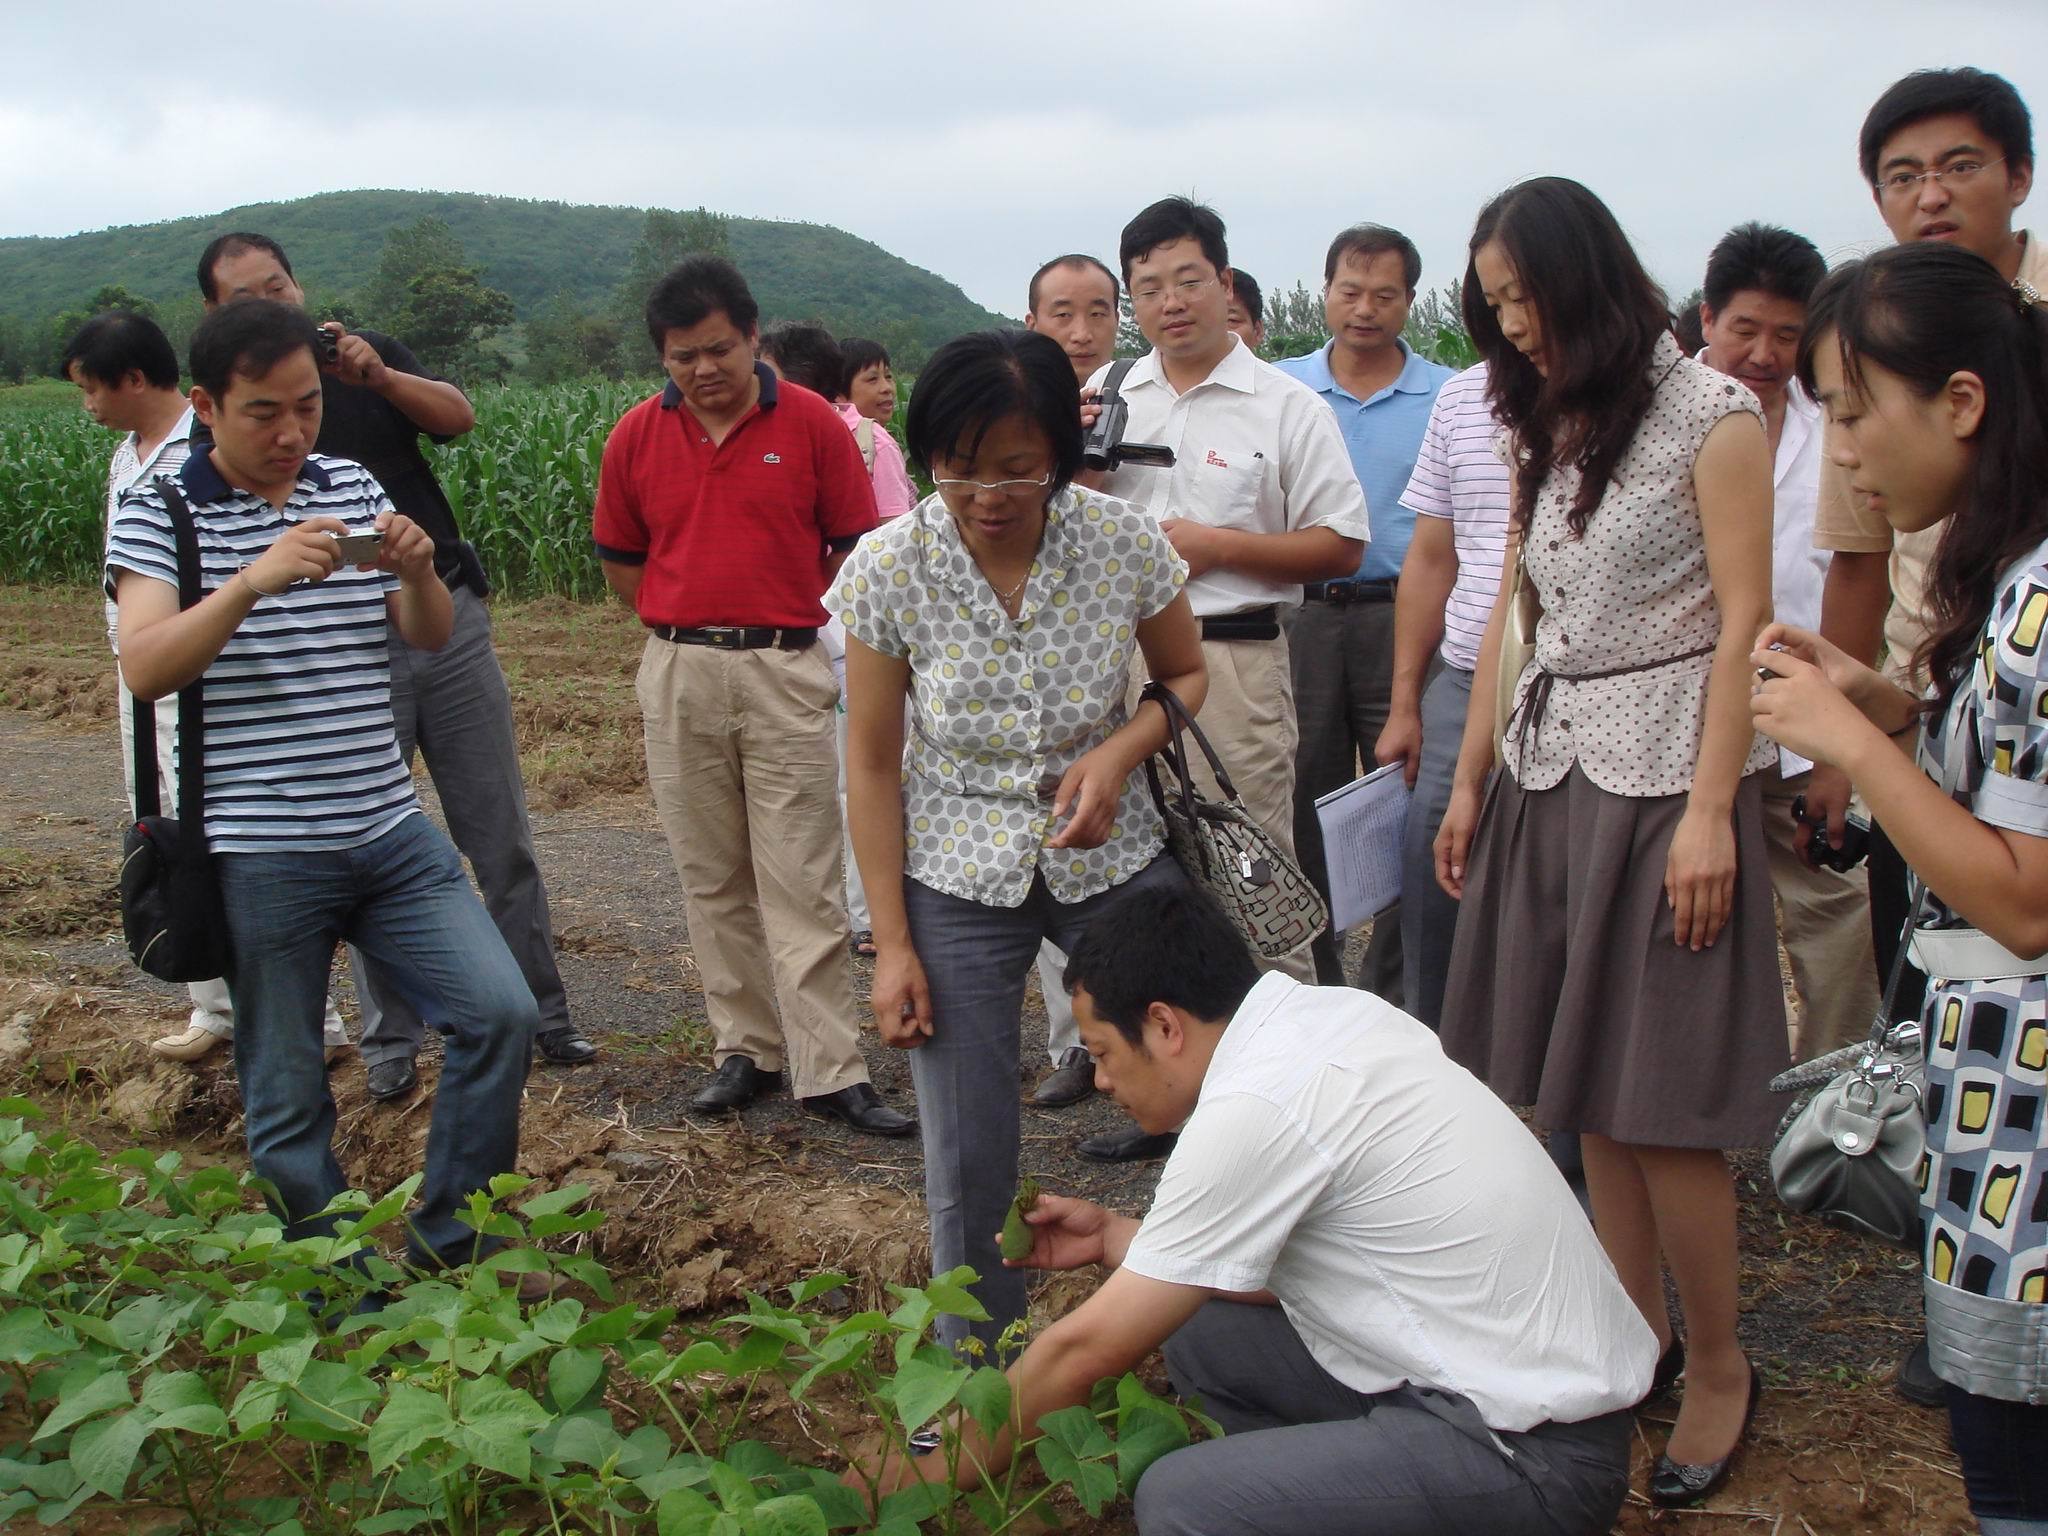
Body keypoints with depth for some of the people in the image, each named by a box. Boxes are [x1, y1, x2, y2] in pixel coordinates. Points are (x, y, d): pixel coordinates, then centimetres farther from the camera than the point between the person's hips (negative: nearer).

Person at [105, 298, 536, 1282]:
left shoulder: (351, 489, 9)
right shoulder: (159, 510, -4)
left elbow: (430, 638, 9)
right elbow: (145, 669, -17)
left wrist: (417, 571, -13)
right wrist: (252, 582, -31)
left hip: (392, 835, 4)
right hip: (258, 858, -4)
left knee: (502, 1014, -4)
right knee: (288, 1099, 5)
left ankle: (451, 1240, 14)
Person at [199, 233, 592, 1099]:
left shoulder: (366, 356, 11)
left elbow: (458, 417, -5)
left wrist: (381, 376, -21)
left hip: (448, 617, 2)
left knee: (502, 836, 6)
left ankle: (541, 1013, 16)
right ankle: (391, 1042, 15)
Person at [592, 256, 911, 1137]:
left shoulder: (812, 425, -4)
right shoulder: (635, 438, 4)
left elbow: (854, 546, 3)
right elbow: (619, 561, 14)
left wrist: (783, 622, 1)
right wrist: (688, 626, 6)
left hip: (787, 674, -3)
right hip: (679, 675, 3)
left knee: (801, 882, -4)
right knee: (711, 876, 10)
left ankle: (831, 1071, 0)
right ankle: (745, 1048, 21)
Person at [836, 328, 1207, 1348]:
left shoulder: (1125, 542, -12)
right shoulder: (889, 567, -13)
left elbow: (1188, 676, 6)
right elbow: (872, 763, -5)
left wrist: (1119, 751, -16)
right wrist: (892, 944, -5)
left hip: (1113, 860, 1)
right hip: (958, 880, -1)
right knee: (967, 1168, 3)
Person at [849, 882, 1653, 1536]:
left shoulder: (1256, 1108, -20)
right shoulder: (1333, 1013, 4)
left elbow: (1086, 1349, -11)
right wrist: (1115, 1239, 16)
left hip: (1538, 1457, -10)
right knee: (1198, 1327, 11)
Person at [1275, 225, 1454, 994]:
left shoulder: (1448, 398, 4)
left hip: (1405, 619, -1)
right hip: (1302, 619, 1)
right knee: (1305, 804, 8)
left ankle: (1393, 997, 12)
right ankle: (1311, 984, 19)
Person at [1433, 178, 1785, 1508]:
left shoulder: (1711, 416, -4)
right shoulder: (1543, 431, 16)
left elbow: (1744, 622, -9)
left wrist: (1711, 811, -16)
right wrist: (1469, 780, 12)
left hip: (1662, 773, -6)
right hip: (1550, 766, 6)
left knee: (1659, 1098, -6)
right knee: (1584, 1088, 6)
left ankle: (1719, 1364, 9)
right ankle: (1636, 1330, 17)